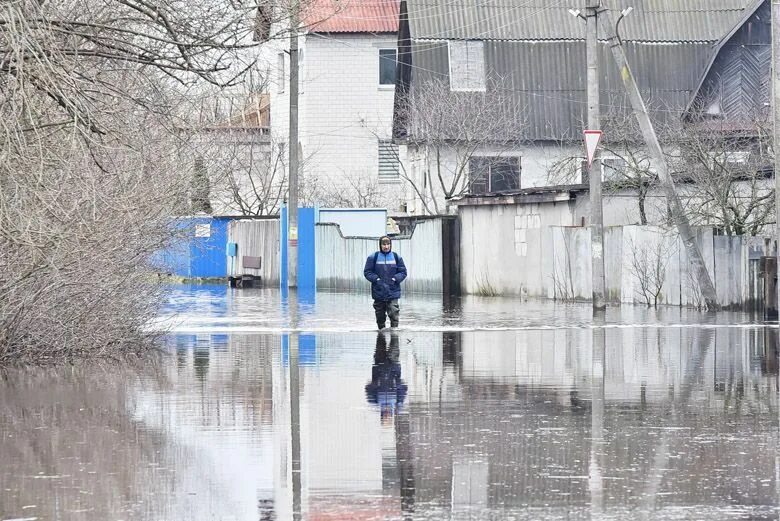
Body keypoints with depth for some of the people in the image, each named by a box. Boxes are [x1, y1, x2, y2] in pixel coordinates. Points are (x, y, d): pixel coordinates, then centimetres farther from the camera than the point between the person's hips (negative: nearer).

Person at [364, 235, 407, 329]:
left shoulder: (396, 257, 6)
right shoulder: (373, 257, 2)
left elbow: (403, 272, 10)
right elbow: (367, 272, 3)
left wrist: (395, 279, -7)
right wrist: (376, 279, -11)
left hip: (393, 292, 0)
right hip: (379, 292, 1)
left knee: (394, 313, -13)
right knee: (380, 315, 10)